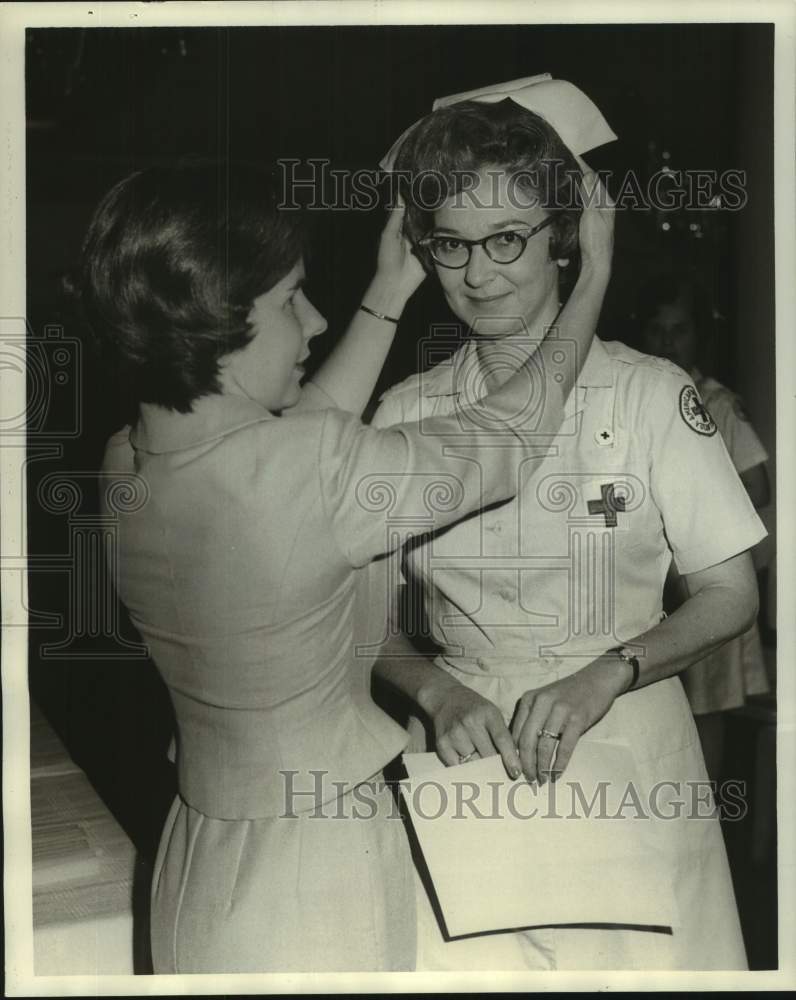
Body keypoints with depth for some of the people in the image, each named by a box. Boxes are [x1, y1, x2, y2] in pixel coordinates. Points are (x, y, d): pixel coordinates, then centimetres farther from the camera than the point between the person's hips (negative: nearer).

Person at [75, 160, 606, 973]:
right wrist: (594, 278, -1)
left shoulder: (124, 466, -5)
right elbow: (511, 440, -14)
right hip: (314, 874, -7)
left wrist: (388, 297, 13)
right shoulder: (304, 470, -27)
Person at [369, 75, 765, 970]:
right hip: (466, 744, 2)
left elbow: (731, 593, -2)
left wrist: (604, 676, -17)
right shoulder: (404, 414, 1)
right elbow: (370, 615, 5)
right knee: (459, 956, 4)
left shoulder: (649, 394, -6)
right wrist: (435, 691, -15)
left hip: (623, 747, -1)